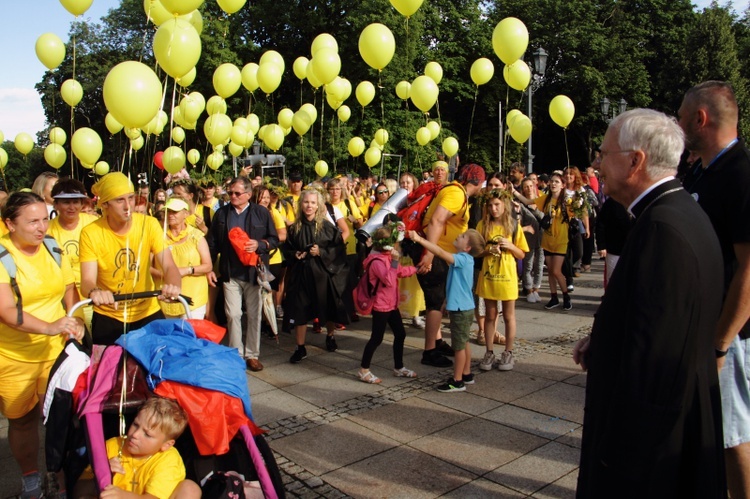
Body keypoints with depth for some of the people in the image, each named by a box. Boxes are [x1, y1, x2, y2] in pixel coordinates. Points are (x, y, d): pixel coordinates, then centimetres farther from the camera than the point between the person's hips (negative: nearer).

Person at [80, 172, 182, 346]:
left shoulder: (149, 224, -11)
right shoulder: (91, 233, -14)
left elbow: (169, 266, -16)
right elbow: (87, 281, -19)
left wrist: (172, 285, -39)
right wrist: (94, 292, -43)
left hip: (148, 313, 1)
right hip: (108, 318, -1)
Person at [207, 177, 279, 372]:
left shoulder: (262, 213, 0)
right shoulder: (221, 213, 7)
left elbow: (274, 239, 3)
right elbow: (212, 243, 10)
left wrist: (259, 244, -16)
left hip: (254, 273, -1)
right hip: (230, 274, 1)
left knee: (254, 315, 6)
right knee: (233, 315, 1)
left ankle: (252, 354, 18)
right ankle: (236, 354, 13)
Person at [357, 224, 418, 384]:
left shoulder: (387, 257, 9)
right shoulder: (377, 261, -23)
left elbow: (401, 271, 21)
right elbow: (389, 281, -31)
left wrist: (417, 268, 19)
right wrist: (394, 261, -32)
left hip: (391, 305, 10)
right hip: (380, 307, -10)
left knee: (400, 334, 15)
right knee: (376, 338, -2)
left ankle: (399, 368, 28)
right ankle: (363, 370, 11)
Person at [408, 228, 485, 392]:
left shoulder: (463, 259, -20)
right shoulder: (463, 259, 9)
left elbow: (441, 253, -32)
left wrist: (419, 239, -35)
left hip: (461, 309, -10)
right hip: (463, 307, 10)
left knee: (459, 345, -1)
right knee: (464, 343, 18)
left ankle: (457, 381, 7)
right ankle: (466, 374, 29)